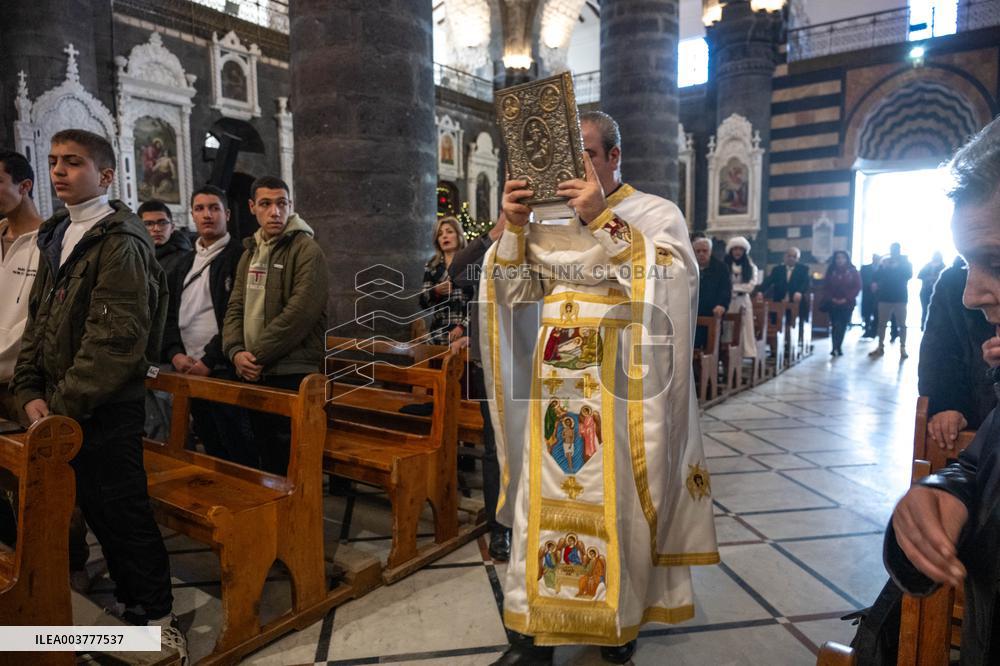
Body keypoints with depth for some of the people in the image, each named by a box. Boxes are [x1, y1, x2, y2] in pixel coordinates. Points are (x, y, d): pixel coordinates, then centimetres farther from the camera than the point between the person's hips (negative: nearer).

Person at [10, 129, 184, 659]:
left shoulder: (119, 243, -13)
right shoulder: (56, 238, 13)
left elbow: (115, 341, -19)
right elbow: (37, 322, 15)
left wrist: (64, 403, -16)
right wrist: (31, 392, 3)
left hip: (107, 409, -8)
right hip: (62, 406, 8)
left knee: (124, 510, 1)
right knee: (94, 506, 17)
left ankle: (155, 616, 17)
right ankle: (128, 597, 35)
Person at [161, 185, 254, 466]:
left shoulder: (239, 257, -4)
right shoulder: (185, 263, 19)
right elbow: (171, 314, 16)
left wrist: (209, 360, -14)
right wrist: (175, 354, 0)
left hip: (224, 369, -7)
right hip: (189, 369, 7)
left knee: (238, 452, -4)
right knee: (211, 448, 14)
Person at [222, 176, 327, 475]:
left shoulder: (307, 250, -9)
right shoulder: (250, 252, 15)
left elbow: (299, 314, -19)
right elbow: (235, 308, 12)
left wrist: (257, 356, -14)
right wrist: (236, 352, -5)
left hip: (293, 374, -7)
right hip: (254, 375, 7)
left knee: (291, 464, -1)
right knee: (267, 460, 18)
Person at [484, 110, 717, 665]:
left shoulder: (657, 214, 2)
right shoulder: (549, 220, 11)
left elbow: (673, 280, -16)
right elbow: (514, 292, 4)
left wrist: (603, 220, -21)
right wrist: (514, 226, -12)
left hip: (622, 396, -3)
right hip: (555, 393, 3)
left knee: (616, 503, 6)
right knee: (547, 500, 5)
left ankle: (617, 618, 27)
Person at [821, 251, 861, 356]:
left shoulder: (853, 271, 1)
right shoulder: (830, 271, 5)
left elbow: (857, 286, -3)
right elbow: (825, 287, 5)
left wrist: (847, 298, -12)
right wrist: (831, 298, -9)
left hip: (847, 303, 0)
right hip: (833, 303, 1)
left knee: (843, 325, 1)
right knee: (835, 325, -4)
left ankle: (838, 347, 10)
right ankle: (835, 347, -4)